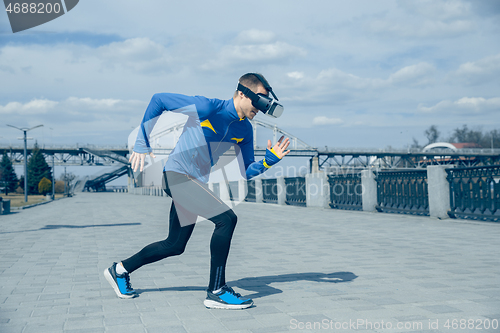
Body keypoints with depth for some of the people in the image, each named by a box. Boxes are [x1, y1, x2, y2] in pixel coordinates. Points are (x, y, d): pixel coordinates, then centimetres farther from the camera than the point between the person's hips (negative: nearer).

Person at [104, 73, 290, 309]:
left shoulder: (244, 130, 3)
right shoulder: (208, 108, -18)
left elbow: (246, 172, 8)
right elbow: (158, 100, -12)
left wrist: (269, 160, -11)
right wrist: (142, 143, -10)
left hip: (196, 184, 9)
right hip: (176, 174, -9)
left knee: (175, 246, 15)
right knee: (226, 219, -21)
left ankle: (120, 270, 34)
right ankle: (216, 292, -12)